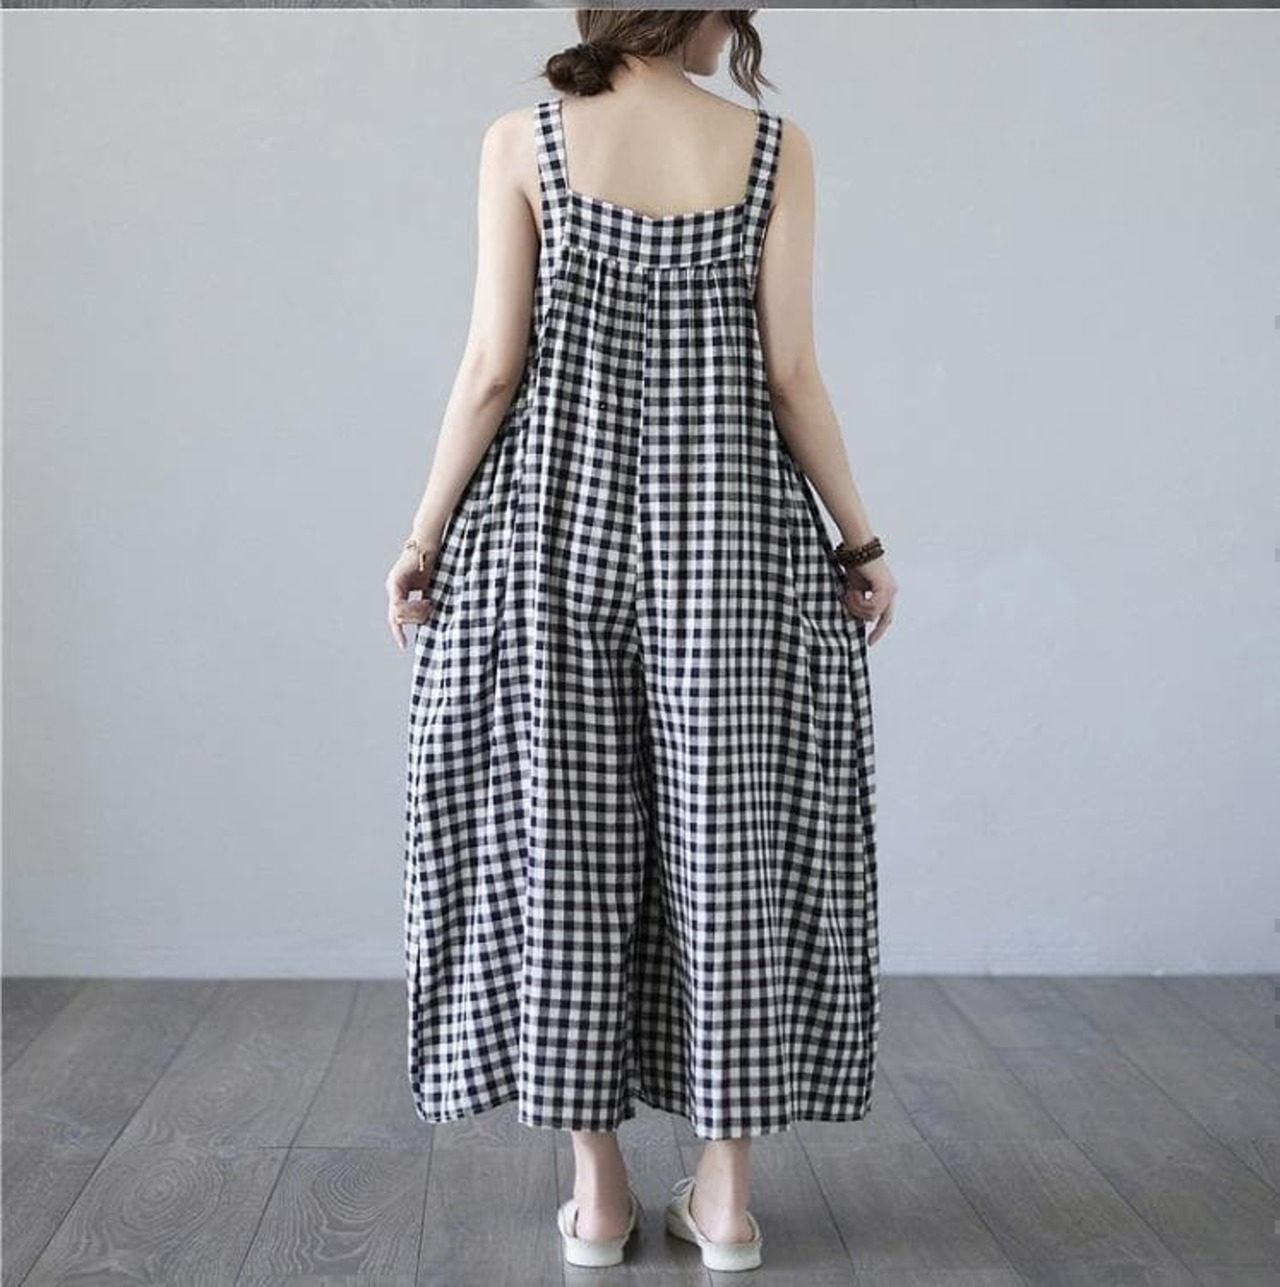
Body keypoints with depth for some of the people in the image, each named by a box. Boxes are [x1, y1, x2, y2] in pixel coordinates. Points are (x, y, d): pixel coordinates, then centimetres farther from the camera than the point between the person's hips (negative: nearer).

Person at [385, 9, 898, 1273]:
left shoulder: (522, 141, 0)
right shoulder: (776, 148, 1)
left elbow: (494, 365, -5)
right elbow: (791, 375, -2)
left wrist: (425, 535, 4)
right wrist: (861, 538, 8)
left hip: (555, 521, 0)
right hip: (724, 524, 0)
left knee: (565, 832, 6)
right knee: (727, 829, 6)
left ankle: (597, 1187, 14)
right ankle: (724, 1188, 14)